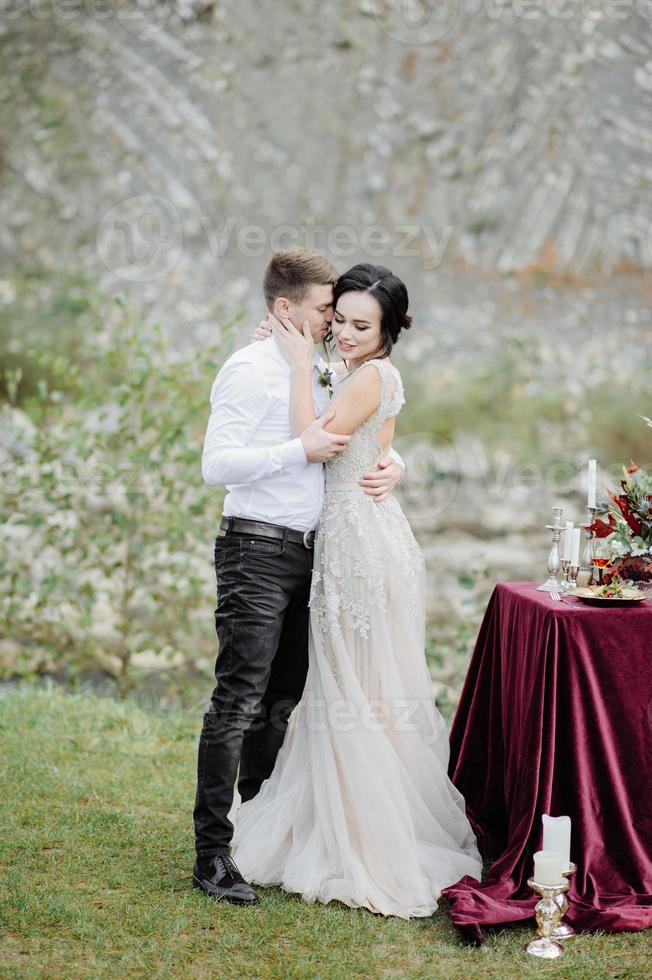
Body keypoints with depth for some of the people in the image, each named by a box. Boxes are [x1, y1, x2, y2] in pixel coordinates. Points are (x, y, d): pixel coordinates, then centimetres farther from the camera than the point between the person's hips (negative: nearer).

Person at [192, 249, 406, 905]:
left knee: (281, 703, 14)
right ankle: (212, 856, -4)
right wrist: (303, 449, -18)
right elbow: (216, 465, -17)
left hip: (304, 553, 8)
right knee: (239, 702, -9)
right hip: (257, 551, -8)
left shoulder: (321, 375, 17)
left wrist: (391, 468, 2)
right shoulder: (250, 370, -8)